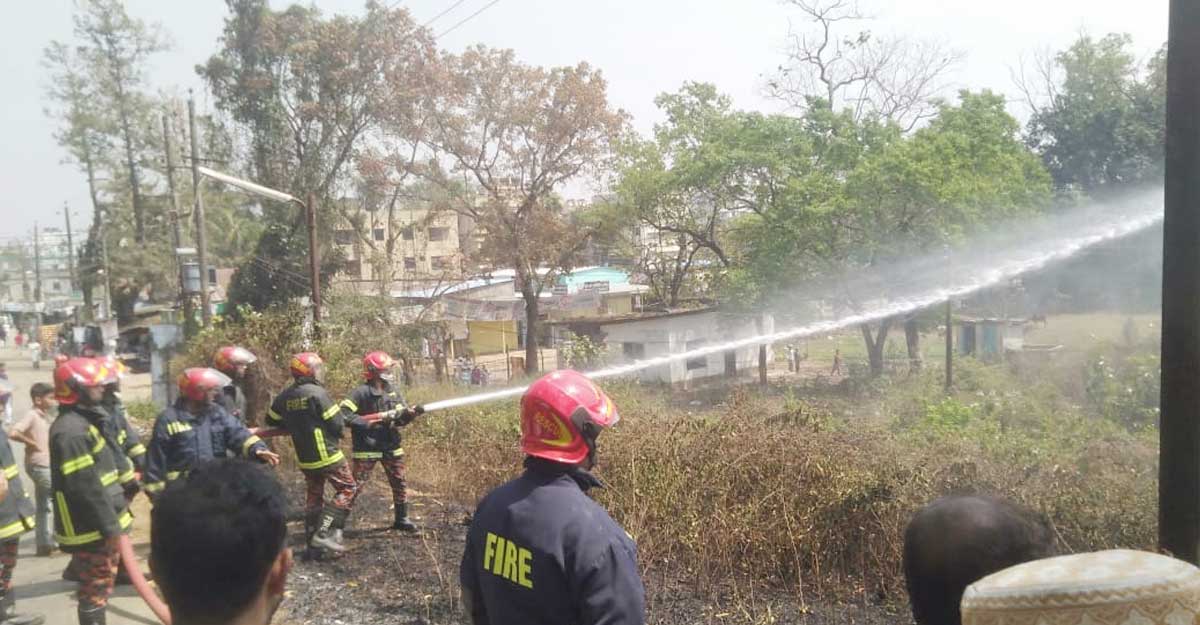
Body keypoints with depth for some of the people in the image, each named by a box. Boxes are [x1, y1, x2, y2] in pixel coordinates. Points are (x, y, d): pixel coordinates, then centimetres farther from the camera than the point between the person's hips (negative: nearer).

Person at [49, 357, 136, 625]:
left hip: (101, 522, 10)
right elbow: (86, 486, -25)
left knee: (102, 580, 19)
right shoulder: (71, 431, -22)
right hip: (91, 527, -10)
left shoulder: (85, 420, 12)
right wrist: (109, 525, -21)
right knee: (97, 585, 0)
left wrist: (114, 519, 22)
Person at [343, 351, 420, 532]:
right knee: (356, 484, -5)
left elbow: (401, 418, 8)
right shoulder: (361, 393, -14)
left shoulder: (392, 391, 7)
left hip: (391, 446, 6)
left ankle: (401, 519, 25)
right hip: (367, 447, -6)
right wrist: (365, 424, -26)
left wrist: (411, 414, -12)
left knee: (399, 483, 11)